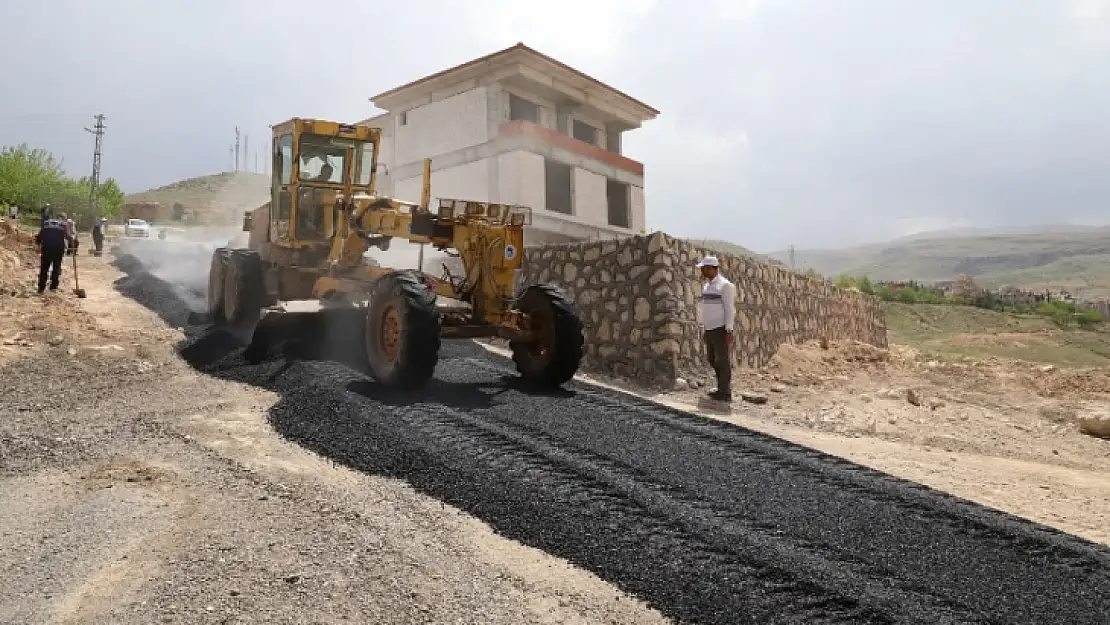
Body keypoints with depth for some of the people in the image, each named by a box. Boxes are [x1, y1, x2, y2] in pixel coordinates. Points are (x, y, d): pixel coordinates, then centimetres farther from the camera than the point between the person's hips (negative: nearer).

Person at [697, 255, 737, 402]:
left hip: (721, 329, -9)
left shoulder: (725, 285, -14)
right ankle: (723, 386, 26)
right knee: (712, 359, 14)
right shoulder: (707, 285, 13)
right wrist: (706, 329, 19)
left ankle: (725, 393, 7)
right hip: (710, 329, 9)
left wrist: (729, 332, -19)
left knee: (723, 360, -2)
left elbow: (730, 309, -16)